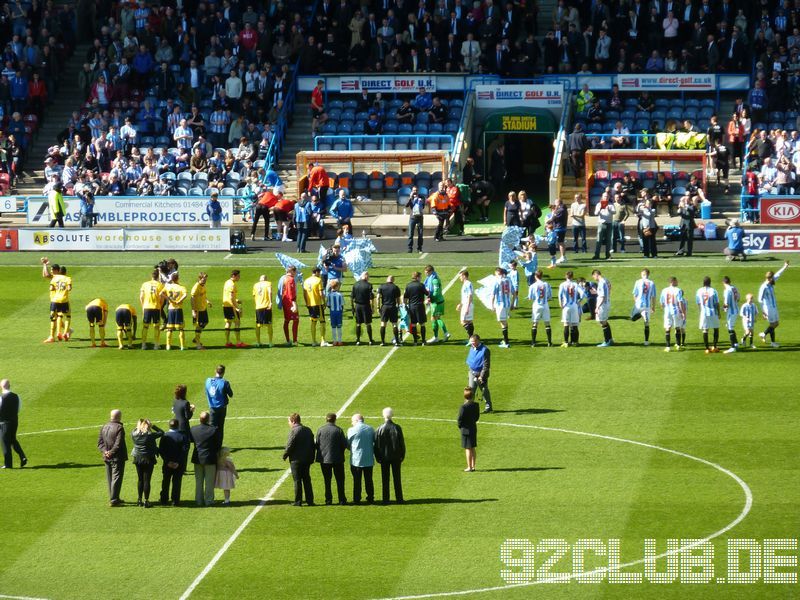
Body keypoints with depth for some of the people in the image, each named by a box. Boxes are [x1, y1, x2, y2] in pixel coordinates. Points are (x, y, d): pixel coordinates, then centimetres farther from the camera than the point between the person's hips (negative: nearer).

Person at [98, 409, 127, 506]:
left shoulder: (104, 427, 8)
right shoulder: (119, 428, -15)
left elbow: (100, 442, 6)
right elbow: (118, 444, -21)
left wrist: (105, 451, -5)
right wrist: (111, 452, -14)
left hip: (107, 458, 7)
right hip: (118, 458, -7)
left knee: (110, 479, 15)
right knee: (116, 478, -4)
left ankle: (114, 498, 25)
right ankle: (113, 500, -6)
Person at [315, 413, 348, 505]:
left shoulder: (320, 430, -7)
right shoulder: (338, 430, -11)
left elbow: (316, 444, -3)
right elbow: (344, 444, -8)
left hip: (324, 458, 1)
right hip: (337, 458, -1)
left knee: (327, 480, 11)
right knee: (340, 480, 9)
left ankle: (328, 499, 10)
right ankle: (342, 499, 8)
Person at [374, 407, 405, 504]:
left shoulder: (380, 429, -9)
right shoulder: (397, 428, -9)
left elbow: (376, 444, -4)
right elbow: (402, 443, -3)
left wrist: (378, 457, 6)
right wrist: (402, 455, 7)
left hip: (384, 457, 0)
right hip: (396, 456, 0)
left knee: (385, 479, 6)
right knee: (397, 478, 7)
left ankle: (385, 499, 6)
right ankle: (399, 498, 9)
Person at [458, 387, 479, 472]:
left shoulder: (463, 407, -21)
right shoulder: (476, 405, -2)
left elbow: (460, 419, -16)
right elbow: (477, 416, 8)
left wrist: (459, 426, 3)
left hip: (466, 430, -6)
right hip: (474, 428, 6)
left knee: (468, 449, 0)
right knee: (472, 448, 16)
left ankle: (469, 467, 2)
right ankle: (473, 466, 21)